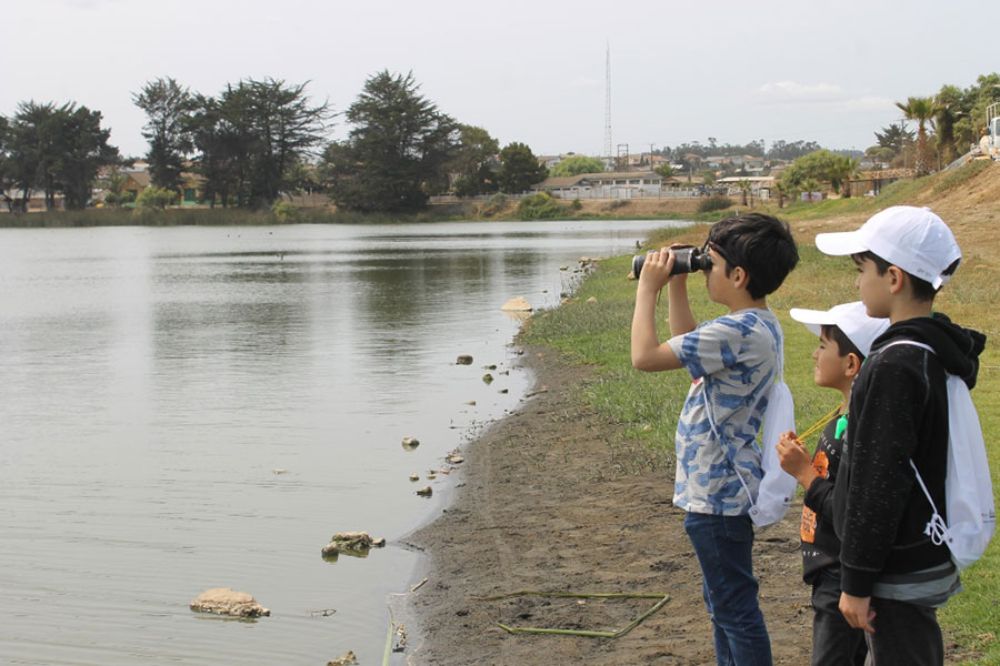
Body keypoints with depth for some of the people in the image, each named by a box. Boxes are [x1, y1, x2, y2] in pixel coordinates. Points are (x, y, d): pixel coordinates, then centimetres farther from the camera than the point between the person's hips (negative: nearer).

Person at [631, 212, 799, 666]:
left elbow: (645, 356, -25)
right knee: (723, 599, 22)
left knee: (735, 605, -1)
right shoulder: (759, 324, 7)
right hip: (721, 487, 11)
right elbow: (686, 346, 23)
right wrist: (675, 286, 14)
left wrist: (648, 288, -13)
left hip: (717, 493, -11)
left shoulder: (738, 332, -25)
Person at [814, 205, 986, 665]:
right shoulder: (941, 353, 6)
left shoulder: (894, 366, -23)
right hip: (929, 555, 9)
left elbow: (878, 485, -22)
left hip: (900, 575, -9)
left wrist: (856, 582, -16)